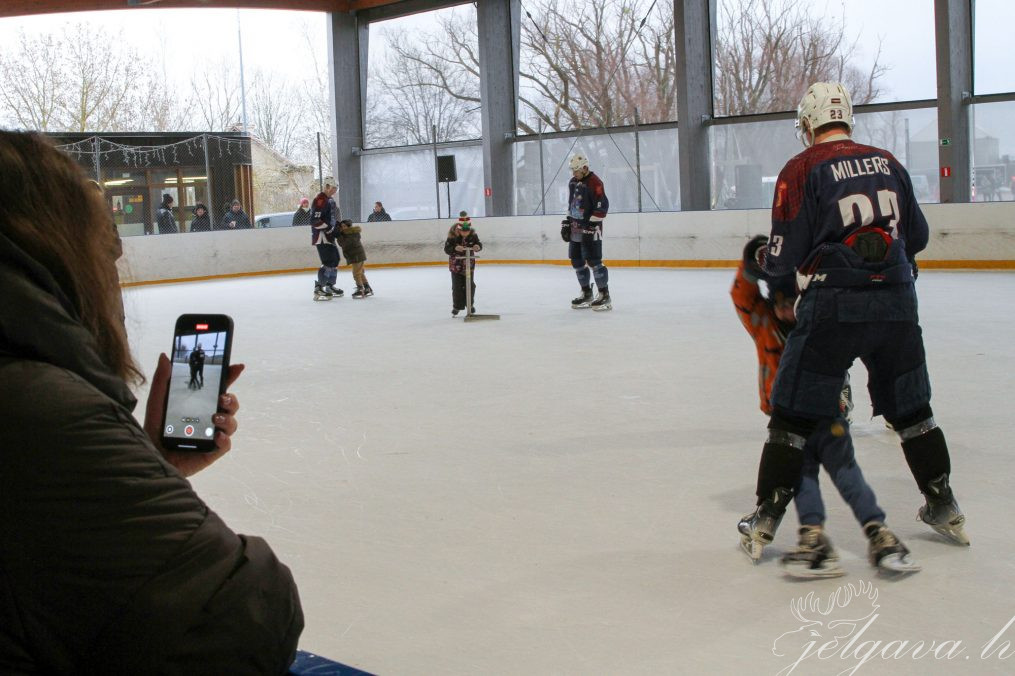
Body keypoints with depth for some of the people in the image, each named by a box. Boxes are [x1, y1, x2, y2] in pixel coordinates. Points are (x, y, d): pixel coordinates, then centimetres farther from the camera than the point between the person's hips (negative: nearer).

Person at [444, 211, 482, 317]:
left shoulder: (473, 235, -12)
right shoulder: (452, 236, -19)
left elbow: (479, 244, 0)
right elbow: (446, 249, -17)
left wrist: (478, 246, -25)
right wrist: (455, 248, -37)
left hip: (469, 264, 2)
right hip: (456, 264, -2)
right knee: (457, 286, 1)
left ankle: (470, 305, 25)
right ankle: (456, 307, 14)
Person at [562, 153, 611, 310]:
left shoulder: (594, 182, -15)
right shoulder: (573, 182, 13)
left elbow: (602, 206, -20)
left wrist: (591, 226, -21)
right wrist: (567, 222, 19)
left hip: (590, 228, -9)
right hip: (575, 228, 9)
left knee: (593, 260, -12)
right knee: (577, 260, 10)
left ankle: (605, 296, -8)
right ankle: (586, 294, 21)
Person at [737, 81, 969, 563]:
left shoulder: (802, 169, -4)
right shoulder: (888, 163, 11)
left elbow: (784, 255, -6)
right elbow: (917, 237, 19)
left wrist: (767, 266, 16)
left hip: (834, 307, -5)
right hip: (896, 304, 5)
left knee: (795, 411, 4)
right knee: (910, 407, 19)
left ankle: (767, 517, 8)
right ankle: (944, 507, 28)